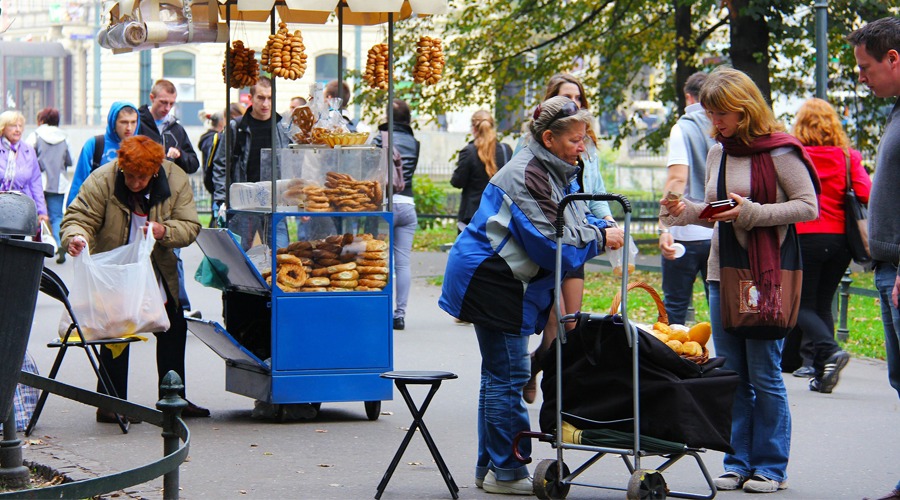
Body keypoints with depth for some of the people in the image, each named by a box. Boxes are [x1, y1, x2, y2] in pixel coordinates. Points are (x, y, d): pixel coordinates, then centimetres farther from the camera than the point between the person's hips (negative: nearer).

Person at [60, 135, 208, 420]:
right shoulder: (101, 182, -21)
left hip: (160, 271, 4)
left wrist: (164, 231, -33)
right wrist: (75, 237, -46)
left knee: (174, 331, 10)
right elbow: (80, 217, -23)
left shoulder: (176, 181, -14)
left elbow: (189, 226, -12)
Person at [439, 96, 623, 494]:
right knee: (508, 374, -8)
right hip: (490, 279, -11)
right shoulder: (526, 176, -21)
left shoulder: (559, 172, 11)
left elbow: (577, 218, 16)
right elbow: (550, 239, -24)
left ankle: (491, 468, 22)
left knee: (501, 373, 15)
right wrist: (600, 238, -15)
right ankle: (505, 471, -3)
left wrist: (603, 229, -5)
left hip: (508, 280, 11)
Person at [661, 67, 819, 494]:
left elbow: (809, 206, -11)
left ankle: (770, 466, 6)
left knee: (764, 374, -2)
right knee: (731, 374, 8)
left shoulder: (779, 150, -8)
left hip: (766, 274, -7)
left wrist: (751, 213, -19)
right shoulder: (718, 152, 13)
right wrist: (687, 211, 0)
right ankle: (739, 461, 15)